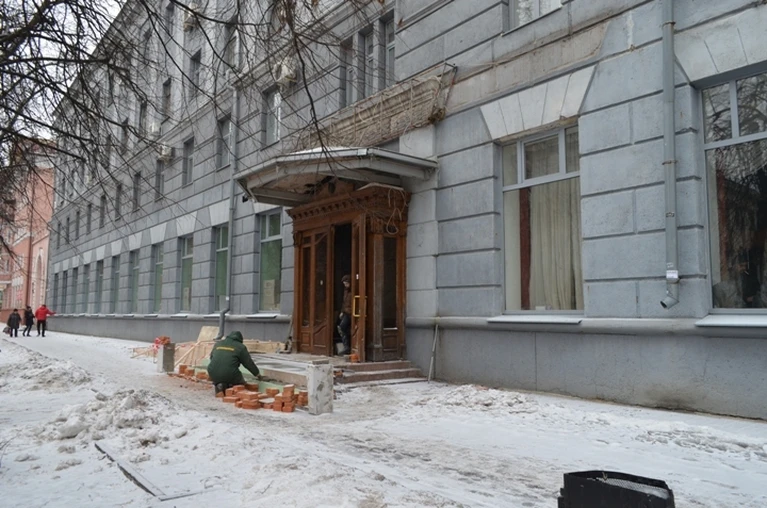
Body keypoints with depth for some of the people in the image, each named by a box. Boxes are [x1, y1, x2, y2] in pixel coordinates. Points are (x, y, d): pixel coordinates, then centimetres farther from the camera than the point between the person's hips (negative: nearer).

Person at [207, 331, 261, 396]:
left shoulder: (217, 344, 19)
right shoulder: (240, 347, 5)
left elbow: (211, 357, 31)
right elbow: (249, 363, 7)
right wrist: (257, 373, 22)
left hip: (213, 375, 3)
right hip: (230, 375, -3)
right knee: (241, 384, 23)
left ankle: (218, 385, 2)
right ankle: (230, 388, -7)